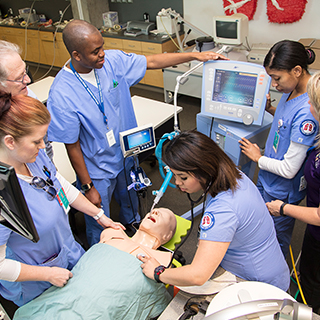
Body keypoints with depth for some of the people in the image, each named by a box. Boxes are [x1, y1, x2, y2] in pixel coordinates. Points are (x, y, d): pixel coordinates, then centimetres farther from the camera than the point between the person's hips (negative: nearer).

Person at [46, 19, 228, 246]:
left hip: (126, 155, 6)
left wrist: (195, 55, -2)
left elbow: (153, 62, -1)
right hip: (97, 170, -5)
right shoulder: (61, 94, -28)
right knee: (100, 228, 16)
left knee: (131, 203, 32)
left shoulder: (113, 61, -14)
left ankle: (131, 224, 65)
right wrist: (87, 187, -13)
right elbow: (72, 146, -20)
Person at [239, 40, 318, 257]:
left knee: (277, 240, 17)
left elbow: (289, 169, -27)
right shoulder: (292, 90, -5)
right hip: (267, 178, 8)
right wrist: (270, 109, -1)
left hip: (282, 191, -8)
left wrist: (259, 158, -11)